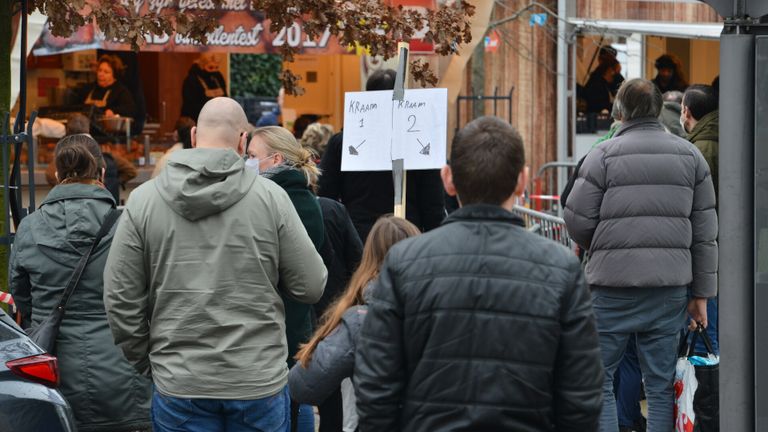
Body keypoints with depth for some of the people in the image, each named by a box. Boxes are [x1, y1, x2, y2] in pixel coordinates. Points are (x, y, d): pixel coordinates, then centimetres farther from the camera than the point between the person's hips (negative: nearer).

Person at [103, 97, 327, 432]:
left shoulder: (143, 200, -2)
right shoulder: (270, 197, -6)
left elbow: (120, 299, 0)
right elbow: (311, 287, -3)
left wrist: (145, 364, 12)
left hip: (179, 387, 1)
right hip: (260, 382, -1)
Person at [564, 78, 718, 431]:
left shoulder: (604, 155, -4)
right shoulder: (690, 155, 8)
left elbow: (577, 221, -5)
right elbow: (705, 232, 8)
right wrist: (702, 293, 13)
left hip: (613, 285, -3)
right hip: (670, 285, 3)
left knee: (597, 379, 5)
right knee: (662, 383, 9)